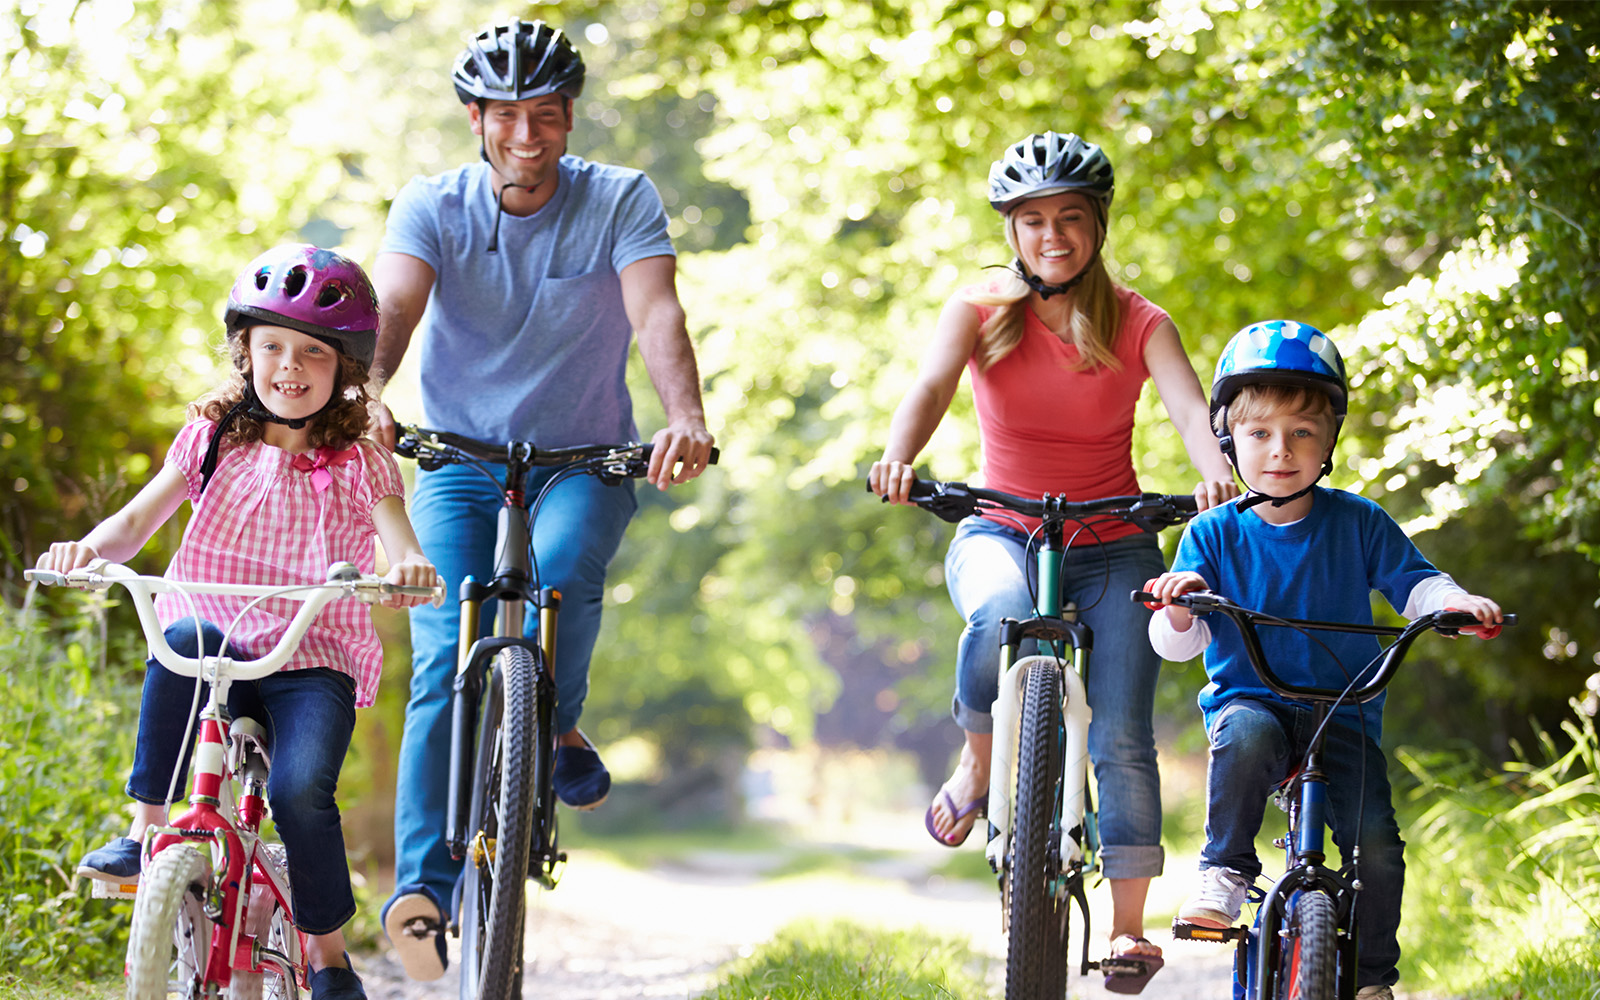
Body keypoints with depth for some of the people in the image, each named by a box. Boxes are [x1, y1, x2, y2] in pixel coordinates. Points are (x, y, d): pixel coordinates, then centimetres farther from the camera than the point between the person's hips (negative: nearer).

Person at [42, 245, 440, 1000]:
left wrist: (411, 567, -36)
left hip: (313, 663, -1)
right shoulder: (213, 439, 8)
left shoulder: (360, 464, 3)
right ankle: (145, 830, -25)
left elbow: (402, 550, -12)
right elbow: (137, 522, 0)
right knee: (184, 638, -35)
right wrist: (90, 548, -23)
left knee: (301, 794, -27)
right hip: (217, 655, 1)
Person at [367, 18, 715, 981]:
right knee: (446, 665, -15)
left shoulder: (622, 201, -7)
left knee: (564, 566, -34)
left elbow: (657, 313, -22)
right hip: (460, 463, 1)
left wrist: (687, 419, -42)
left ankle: (560, 730, -7)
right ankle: (423, 885, -17)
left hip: (586, 460, 0)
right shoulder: (432, 206, -5)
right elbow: (394, 307, -21)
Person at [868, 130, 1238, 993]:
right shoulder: (980, 309, -2)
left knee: (1121, 736, -11)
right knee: (1000, 615, -36)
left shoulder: (1137, 323, -3)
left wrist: (1216, 472, -42)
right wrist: (898, 456, -42)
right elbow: (932, 384, -20)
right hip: (1000, 533, 0)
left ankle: (1127, 924, -1)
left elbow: (1189, 407, -19)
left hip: (1113, 547, 1)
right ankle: (978, 762, -9)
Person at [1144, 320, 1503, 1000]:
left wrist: (1454, 601, -21)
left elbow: (1412, 582, 1)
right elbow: (1174, 643, -6)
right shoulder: (1214, 534, -3)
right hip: (1249, 701, -1)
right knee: (1245, 738, -38)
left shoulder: (1358, 524, 1)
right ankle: (1225, 869, -17)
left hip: (1343, 711, 1)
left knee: (1377, 843, -15)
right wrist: (1179, 610, -30)